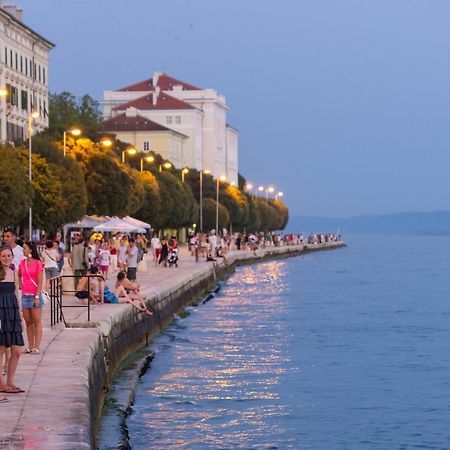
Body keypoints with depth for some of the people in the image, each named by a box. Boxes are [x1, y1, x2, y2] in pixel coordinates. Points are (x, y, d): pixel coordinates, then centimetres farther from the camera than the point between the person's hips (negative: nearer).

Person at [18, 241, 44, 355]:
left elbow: (40, 282, -10)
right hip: (25, 295, 6)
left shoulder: (38, 263, -8)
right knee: (28, 322, 9)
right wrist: (20, 285, 14)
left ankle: (36, 347, -1)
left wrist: (37, 297, -15)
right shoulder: (22, 263, 9)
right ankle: (30, 346, 14)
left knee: (37, 322, -1)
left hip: (35, 295, -6)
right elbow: (19, 276, 28)